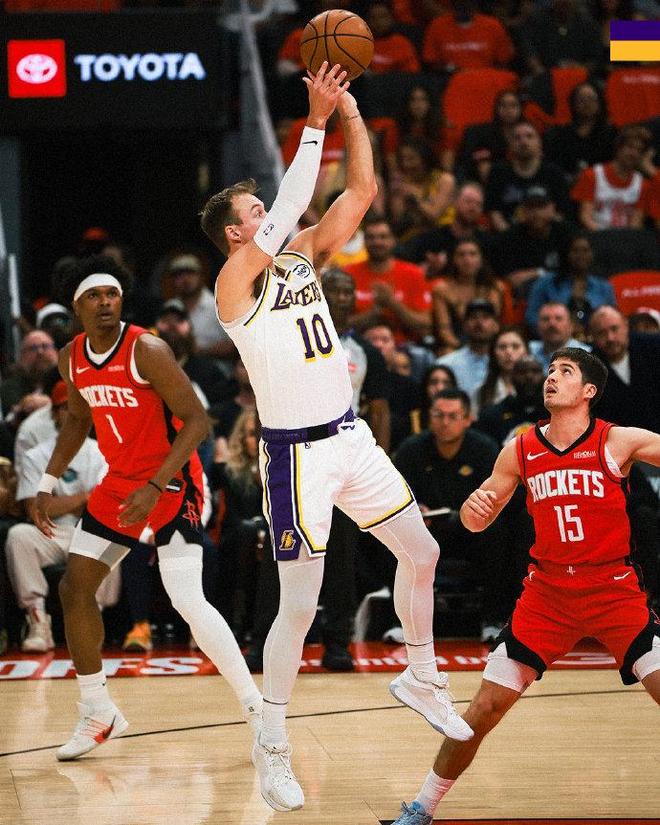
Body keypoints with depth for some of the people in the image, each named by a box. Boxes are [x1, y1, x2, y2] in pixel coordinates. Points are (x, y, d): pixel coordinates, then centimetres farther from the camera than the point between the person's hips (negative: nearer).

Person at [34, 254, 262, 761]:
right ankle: (98, 715, 18)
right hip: (119, 483, 8)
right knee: (74, 588, 4)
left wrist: (155, 488, -26)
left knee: (188, 602, -18)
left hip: (172, 484, -8)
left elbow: (197, 421, -20)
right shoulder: (72, 360, 2)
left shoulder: (147, 350, -20)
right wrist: (49, 484, 15)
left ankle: (258, 709, -7)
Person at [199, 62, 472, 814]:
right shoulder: (235, 283, -14)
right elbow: (291, 204, -26)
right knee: (300, 606, -6)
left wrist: (351, 112, -6)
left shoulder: (303, 256, 7)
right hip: (297, 453, -7)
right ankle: (271, 746, 7)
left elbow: (360, 192, 3)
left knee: (421, 554, 13)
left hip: (351, 438, 7)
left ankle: (420, 679, 33)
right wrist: (315, 122, -24)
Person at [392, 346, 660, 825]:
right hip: (547, 591, 2)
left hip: (614, 588, -2)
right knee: (485, 709, -1)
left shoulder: (619, 442, -6)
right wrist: (473, 506, -12)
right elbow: (478, 523, 10)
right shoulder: (521, 451, 2)